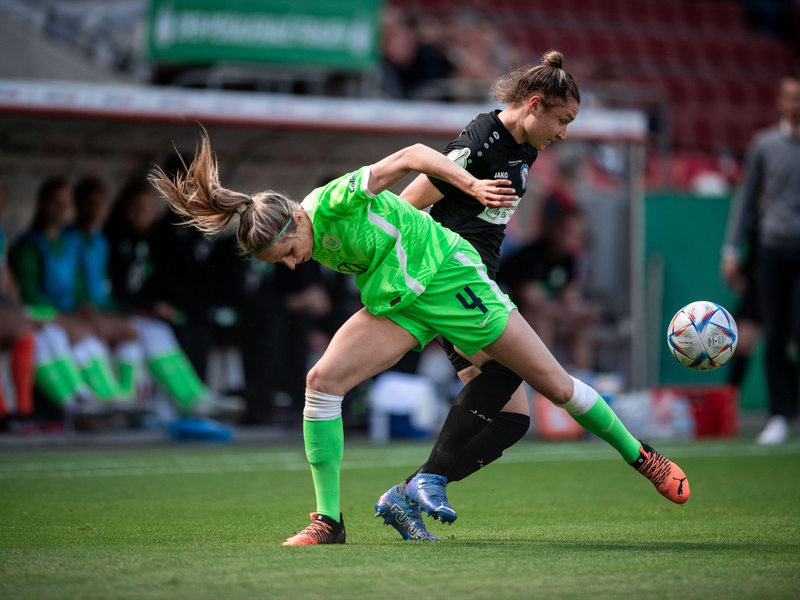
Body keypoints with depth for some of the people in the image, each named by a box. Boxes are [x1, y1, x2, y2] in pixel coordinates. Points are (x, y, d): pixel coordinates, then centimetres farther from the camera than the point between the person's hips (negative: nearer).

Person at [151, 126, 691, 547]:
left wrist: (473, 186, -31)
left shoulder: (333, 202, -26)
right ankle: (329, 521, -9)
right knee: (323, 380, -14)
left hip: (449, 276, -6)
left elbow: (412, 155, -23)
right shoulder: (317, 249, -5)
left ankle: (640, 456, 23)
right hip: (395, 306, 6)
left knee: (556, 385, 1)